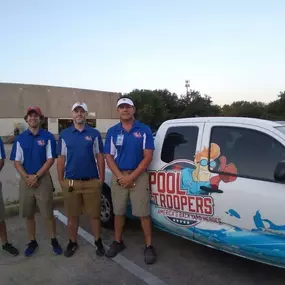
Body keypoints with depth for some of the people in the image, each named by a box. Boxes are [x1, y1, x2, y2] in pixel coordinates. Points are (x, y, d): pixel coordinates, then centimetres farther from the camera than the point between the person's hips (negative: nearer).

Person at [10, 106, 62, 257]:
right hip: (25, 180, 3)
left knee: (48, 214, 3)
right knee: (28, 215, 12)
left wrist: (36, 176, -14)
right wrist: (27, 177, -12)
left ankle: (54, 240, 20)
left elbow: (51, 159, -7)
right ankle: (32, 241, 28)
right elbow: (16, 162, 3)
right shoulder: (20, 138, 5)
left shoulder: (48, 137, -3)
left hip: (43, 179, -3)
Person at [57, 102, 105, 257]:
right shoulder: (64, 134, 5)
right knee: (72, 216, 14)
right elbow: (61, 159, 6)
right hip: (70, 182, 1)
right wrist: (60, 180, 3)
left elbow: (100, 157, 2)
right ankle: (72, 242, 31)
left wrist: (101, 178, -1)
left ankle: (98, 241, 27)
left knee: (95, 214, 9)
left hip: (92, 182, -1)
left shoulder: (94, 133, 1)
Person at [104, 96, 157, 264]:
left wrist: (132, 177, -14)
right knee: (119, 212, 14)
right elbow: (109, 157, 1)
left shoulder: (144, 130, -3)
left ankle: (149, 246, 14)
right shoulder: (112, 132, 4)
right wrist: (120, 176, -12)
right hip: (118, 177, 3)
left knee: (143, 213, 1)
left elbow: (148, 157, -7)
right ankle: (118, 242, 31)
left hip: (139, 176, -2)